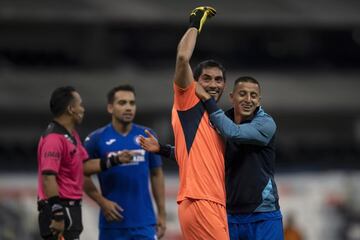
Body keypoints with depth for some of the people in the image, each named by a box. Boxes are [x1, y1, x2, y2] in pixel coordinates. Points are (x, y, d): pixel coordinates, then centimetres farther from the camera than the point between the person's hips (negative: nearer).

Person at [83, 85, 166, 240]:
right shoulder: (97, 139, -3)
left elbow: (156, 175, 11)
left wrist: (162, 214, 8)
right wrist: (102, 202, -10)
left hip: (144, 222, 1)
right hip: (113, 223, -1)